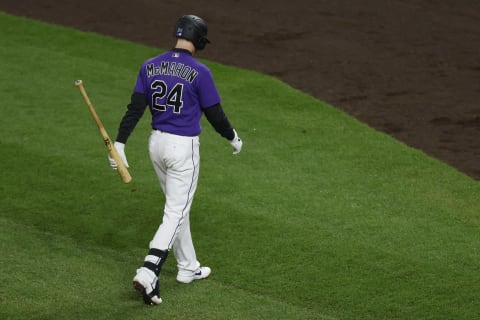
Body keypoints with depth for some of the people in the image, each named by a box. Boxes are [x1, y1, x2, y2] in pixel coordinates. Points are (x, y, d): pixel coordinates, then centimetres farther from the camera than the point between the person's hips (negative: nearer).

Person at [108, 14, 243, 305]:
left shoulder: (150, 66, 1)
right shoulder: (199, 72, -13)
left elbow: (135, 108, -3)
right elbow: (215, 114, -8)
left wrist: (120, 143, -5)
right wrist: (233, 138, 10)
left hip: (157, 142, 6)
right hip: (184, 148, -6)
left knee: (177, 206, 21)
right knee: (177, 212, -3)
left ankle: (188, 267, 31)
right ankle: (148, 273, -16)